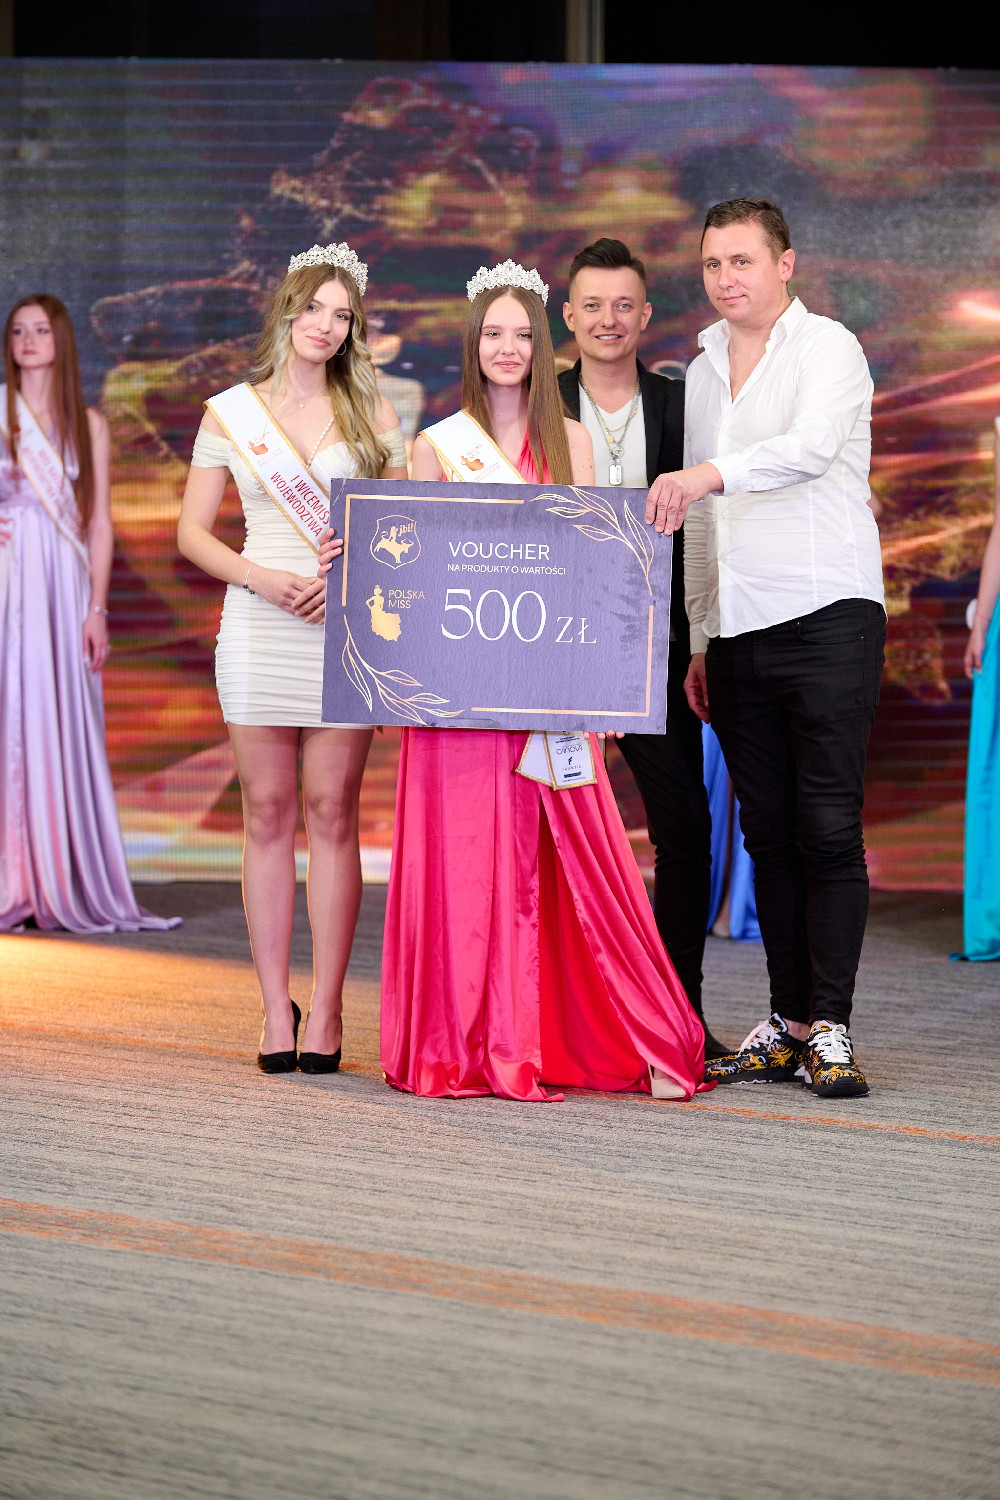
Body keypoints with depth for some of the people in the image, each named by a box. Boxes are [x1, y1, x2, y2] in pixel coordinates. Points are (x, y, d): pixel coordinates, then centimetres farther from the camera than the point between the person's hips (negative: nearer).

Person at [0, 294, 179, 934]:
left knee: (63, 727, 1)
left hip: (63, 588, 1)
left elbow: (99, 523, 7)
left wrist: (97, 609, -1)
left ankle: (64, 887, 5)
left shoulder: (89, 424, 9)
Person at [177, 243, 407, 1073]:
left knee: (332, 811, -2)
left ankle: (326, 1006, 2)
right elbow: (193, 532, 8)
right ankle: (276, 1007, 6)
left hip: (348, 625, 0)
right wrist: (262, 578, -8)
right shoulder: (231, 412, 8)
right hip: (258, 627, 1)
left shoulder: (372, 412, 9)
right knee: (267, 813, 1)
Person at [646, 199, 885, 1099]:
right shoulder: (704, 370, 20)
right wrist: (699, 639, 17)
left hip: (828, 616, -6)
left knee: (828, 829, -8)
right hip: (738, 632, 6)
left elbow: (812, 447, -22)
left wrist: (710, 472, -36)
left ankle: (830, 1028, -5)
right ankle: (787, 1024, 11)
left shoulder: (826, 347, -1)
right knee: (768, 833, 6)